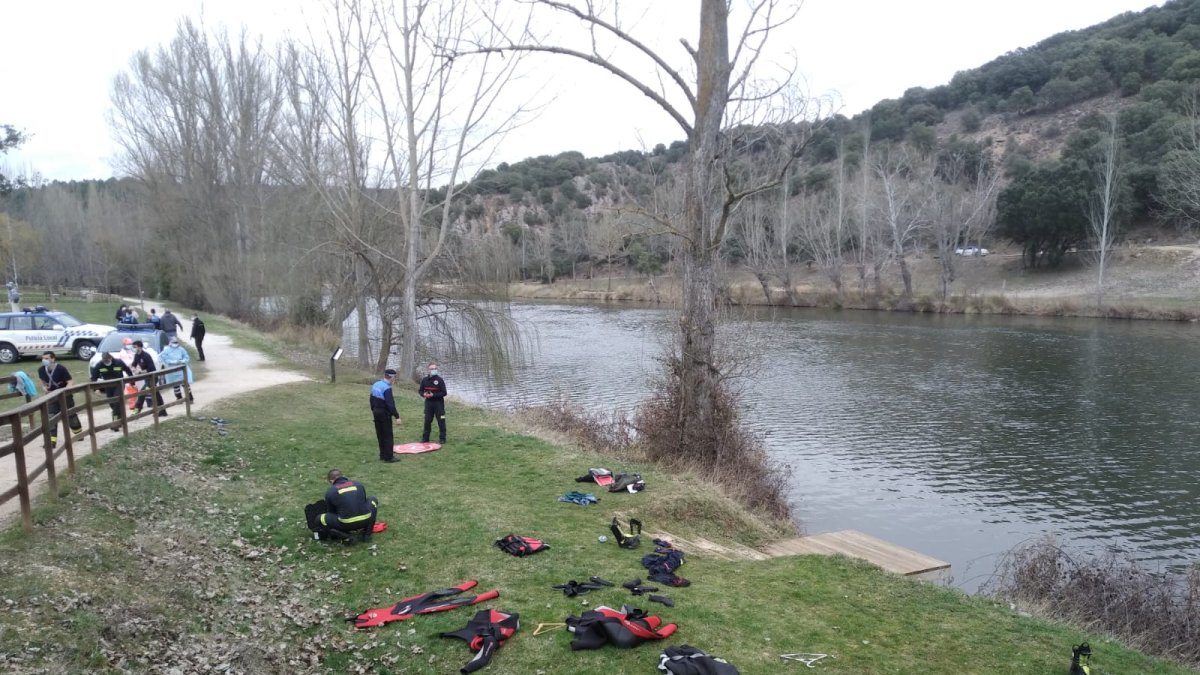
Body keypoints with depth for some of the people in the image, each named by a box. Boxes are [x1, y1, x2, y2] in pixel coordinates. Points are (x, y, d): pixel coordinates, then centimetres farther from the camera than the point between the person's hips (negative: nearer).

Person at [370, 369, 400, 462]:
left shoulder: (375, 385, 6)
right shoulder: (387, 388, -22)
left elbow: (372, 398, 17)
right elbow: (390, 404, -25)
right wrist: (396, 416, -21)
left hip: (376, 412, 9)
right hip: (385, 414, -9)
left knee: (380, 435, 16)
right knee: (388, 435, -1)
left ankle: (383, 454, 25)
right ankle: (388, 457, 2)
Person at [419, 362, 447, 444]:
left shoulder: (440, 380, -9)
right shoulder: (424, 379, 3)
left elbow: (444, 393, -10)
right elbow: (420, 390, 13)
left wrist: (433, 395, -19)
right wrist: (423, 394, -9)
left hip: (438, 403, -3)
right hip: (428, 403, 4)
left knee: (441, 421, -1)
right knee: (427, 420, 9)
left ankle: (442, 438, 7)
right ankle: (425, 438, 19)